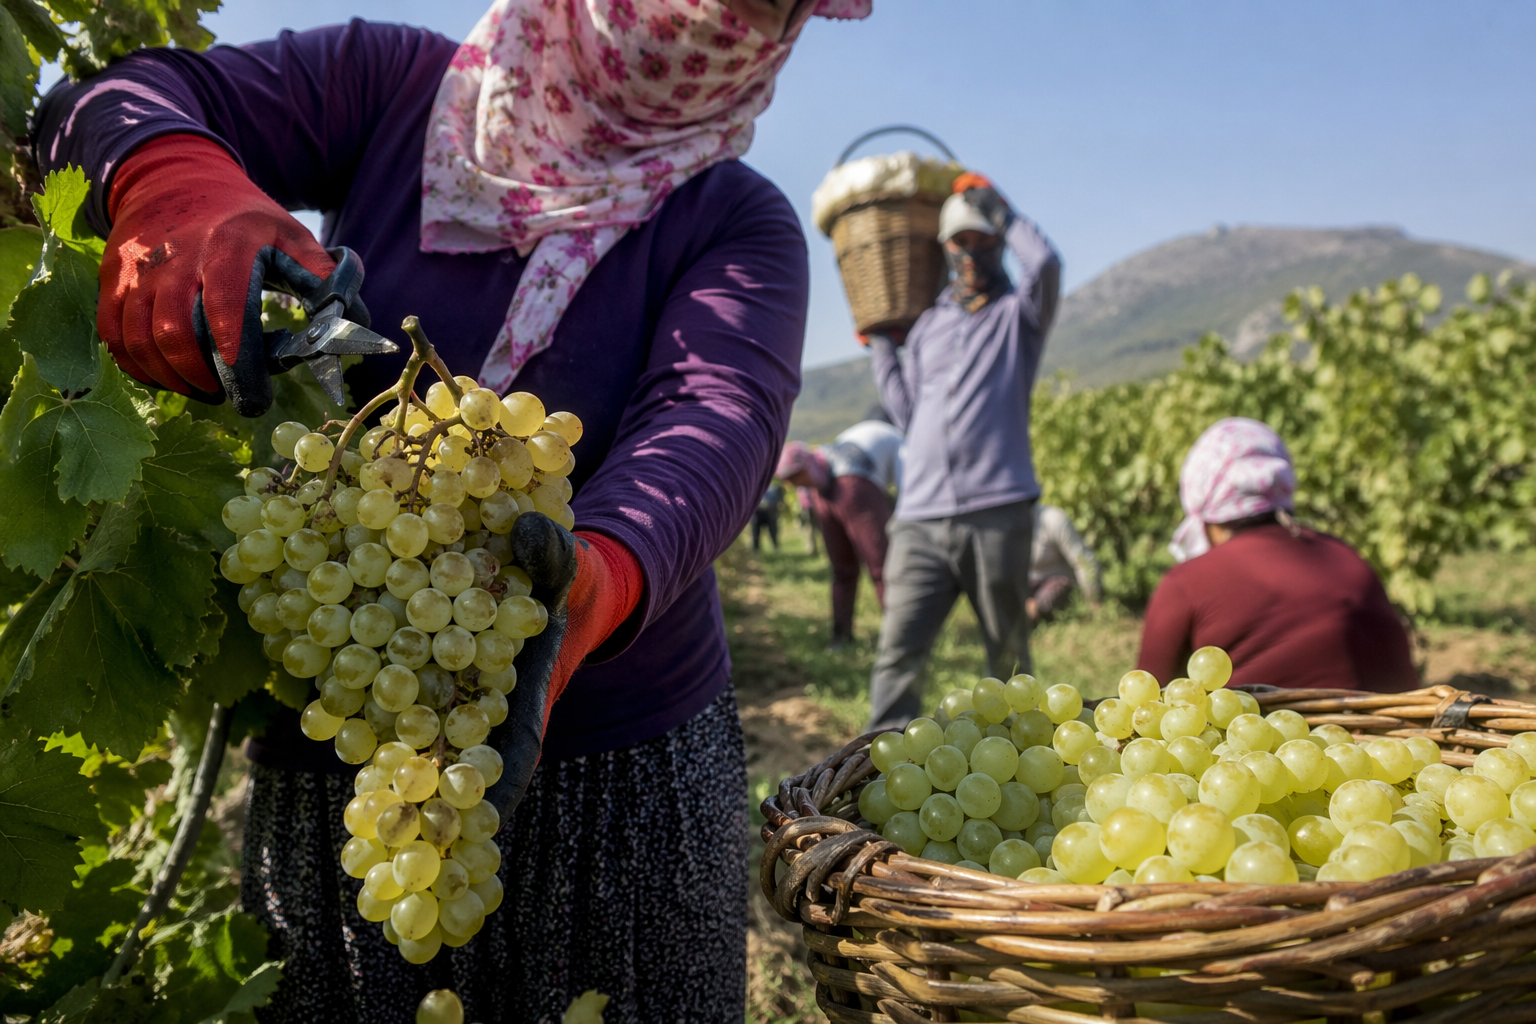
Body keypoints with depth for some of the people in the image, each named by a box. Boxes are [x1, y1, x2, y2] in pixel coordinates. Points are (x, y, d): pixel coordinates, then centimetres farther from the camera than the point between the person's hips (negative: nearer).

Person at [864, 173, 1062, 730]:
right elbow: (908, 413, 19)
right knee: (898, 652, -8)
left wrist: (997, 205, 1)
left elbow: (1046, 262, -13)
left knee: (1009, 658, 6)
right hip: (922, 516, 3)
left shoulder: (1018, 312, 10)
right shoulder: (928, 323, 21)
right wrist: (879, 344, 20)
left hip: (997, 512, -3)